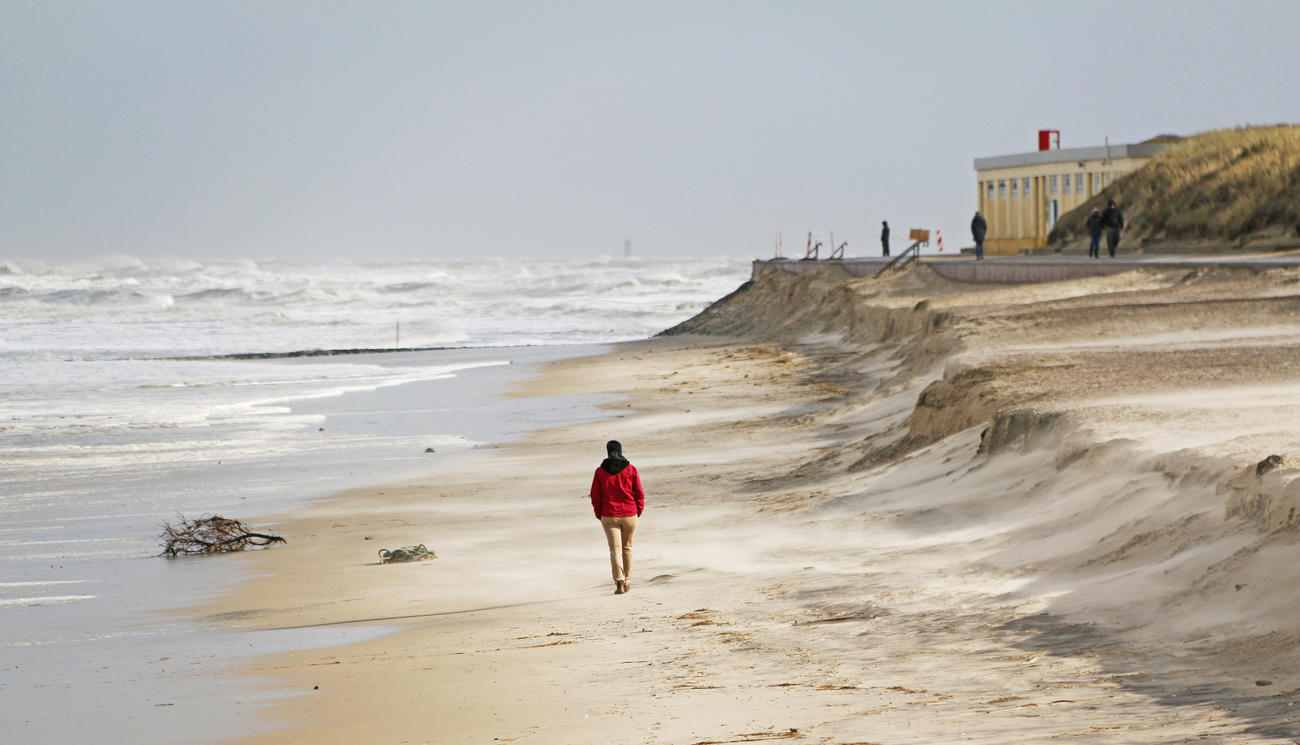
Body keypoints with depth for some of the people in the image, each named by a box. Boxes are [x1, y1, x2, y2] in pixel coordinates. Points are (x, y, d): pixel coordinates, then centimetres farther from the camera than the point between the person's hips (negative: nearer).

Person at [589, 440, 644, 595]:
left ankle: (619, 582, -15)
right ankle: (627, 580, 23)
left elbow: (595, 496, -1)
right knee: (627, 547, 18)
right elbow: (639, 494, -1)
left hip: (609, 516, -1)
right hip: (630, 515, 1)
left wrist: (599, 515, 9)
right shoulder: (631, 469, -2)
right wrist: (638, 512, 10)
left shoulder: (600, 471, -3)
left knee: (615, 549, -2)